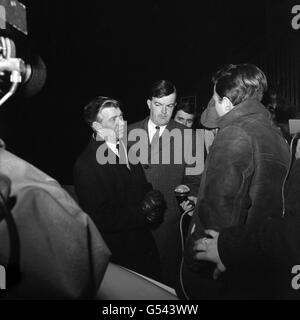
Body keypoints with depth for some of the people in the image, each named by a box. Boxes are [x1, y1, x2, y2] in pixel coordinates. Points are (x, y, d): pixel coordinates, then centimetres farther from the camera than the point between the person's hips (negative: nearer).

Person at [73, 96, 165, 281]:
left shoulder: (127, 148, 4)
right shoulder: (86, 165, -20)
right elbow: (100, 218, -23)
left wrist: (153, 200, -14)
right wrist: (142, 213, -22)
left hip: (145, 244, 7)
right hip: (119, 254, -6)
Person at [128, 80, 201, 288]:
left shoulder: (186, 136, -1)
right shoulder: (130, 132, 5)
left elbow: (194, 178, 2)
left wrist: (191, 197, -15)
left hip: (168, 220, -1)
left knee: (169, 278, 10)